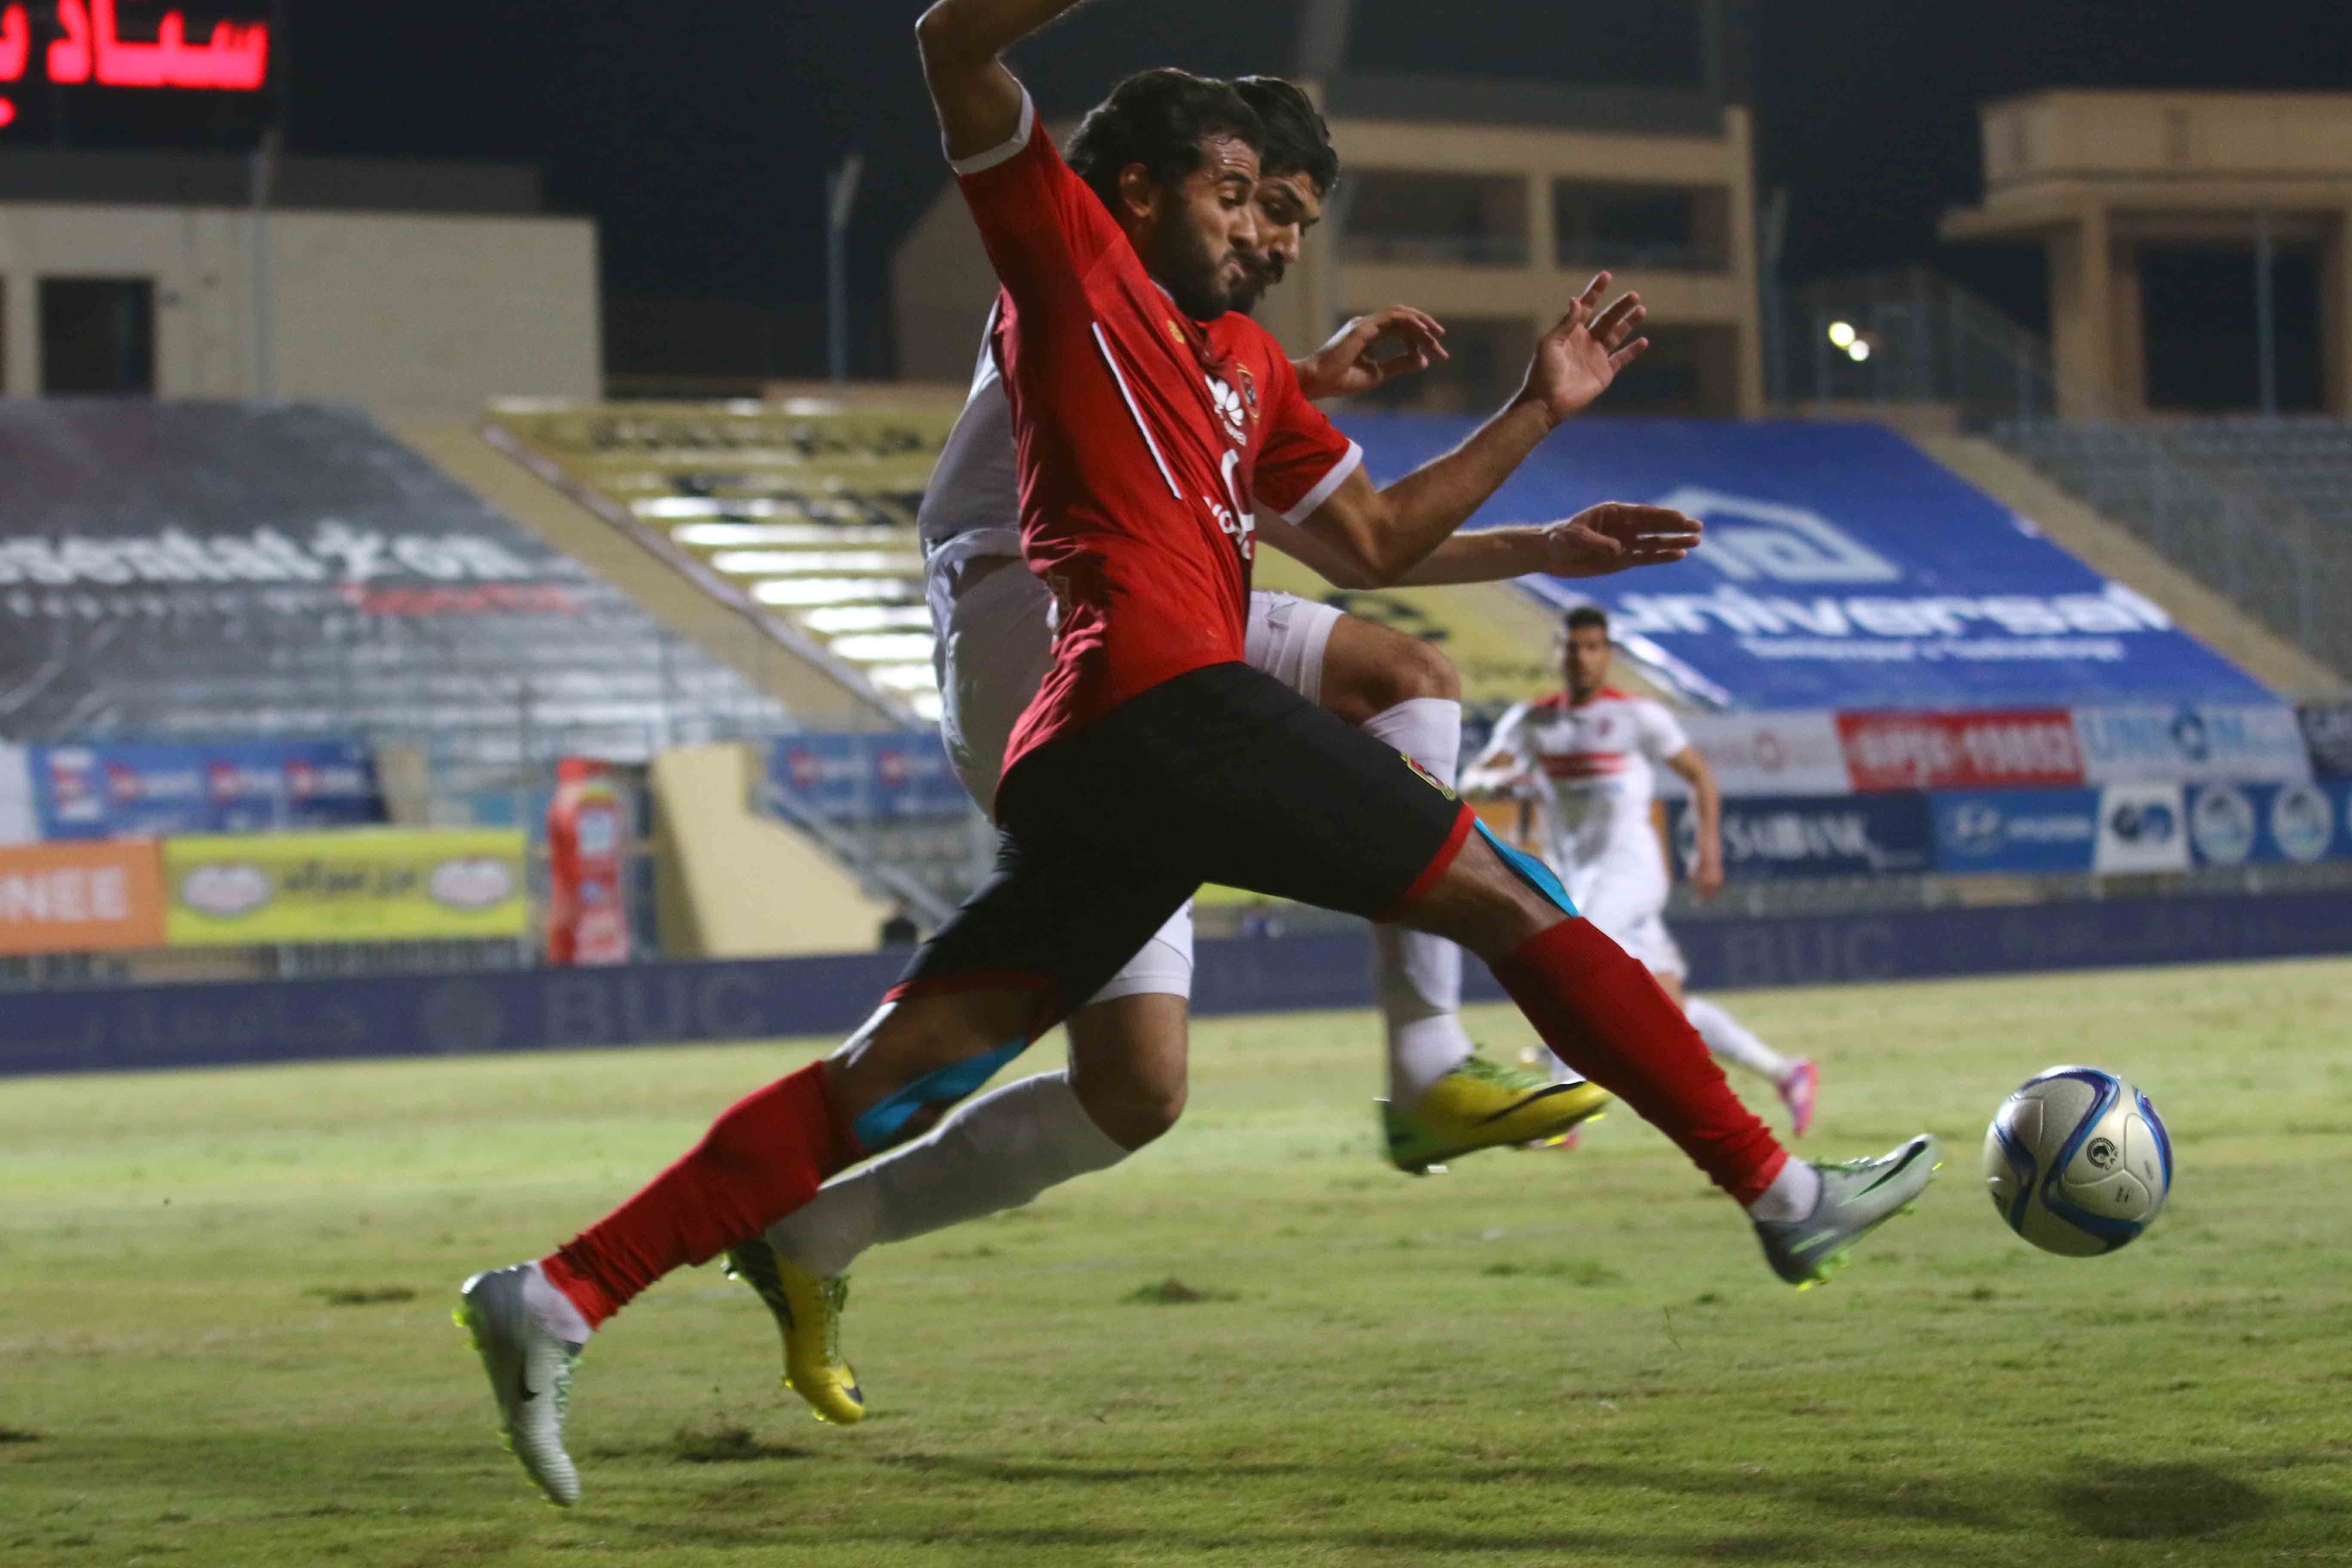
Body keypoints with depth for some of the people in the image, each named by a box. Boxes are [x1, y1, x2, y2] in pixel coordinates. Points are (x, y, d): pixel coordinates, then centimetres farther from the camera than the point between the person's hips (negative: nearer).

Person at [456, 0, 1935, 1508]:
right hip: (1167, 694, -9)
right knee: (1507, 905, 0)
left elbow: (1382, 534, 37)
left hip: (1077, 762, 9)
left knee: (900, 1070, 1)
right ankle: (1782, 1190, 3)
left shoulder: (1247, 358, 31)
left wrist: (1535, 410, 36)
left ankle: (556, 1298, -6)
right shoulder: (1070, 257, 8)